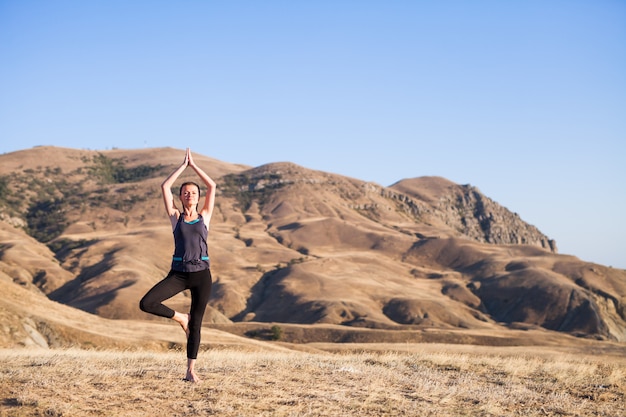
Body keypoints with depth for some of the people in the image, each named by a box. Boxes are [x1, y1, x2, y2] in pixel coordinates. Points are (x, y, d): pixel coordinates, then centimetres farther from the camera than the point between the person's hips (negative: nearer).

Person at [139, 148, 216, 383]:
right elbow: (165, 187, 5)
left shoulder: (205, 216, 10)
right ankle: (181, 318, 7)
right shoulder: (175, 216, 9)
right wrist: (183, 165, 10)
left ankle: (191, 371, 14)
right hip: (178, 273, 0)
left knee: (196, 324, 3)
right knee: (147, 304, -20)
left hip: (202, 274, 0)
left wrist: (194, 165, 10)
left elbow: (212, 186, 5)